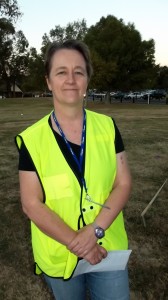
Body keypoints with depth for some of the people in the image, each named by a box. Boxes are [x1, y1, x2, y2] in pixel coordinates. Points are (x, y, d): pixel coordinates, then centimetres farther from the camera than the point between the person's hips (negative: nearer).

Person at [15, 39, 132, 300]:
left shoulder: (107, 127, -7)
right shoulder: (32, 139, -13)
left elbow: (123, 184, -7)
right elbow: (31, 204, -13)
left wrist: (94, 230, -19)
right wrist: (76, 243, -18)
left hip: (109, 249, 1)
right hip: (58, 256, -1)